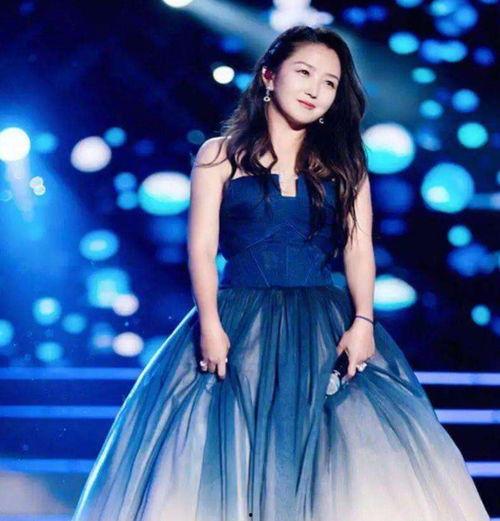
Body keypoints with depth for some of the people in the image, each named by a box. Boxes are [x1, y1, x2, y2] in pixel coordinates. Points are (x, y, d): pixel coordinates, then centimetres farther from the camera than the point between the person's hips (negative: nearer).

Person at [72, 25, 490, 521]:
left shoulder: (344, 164, 12)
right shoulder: (220, 155, 6)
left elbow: (358, 247, 4)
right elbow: (202, 247, -1)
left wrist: (362, 321, -10)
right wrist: (210, 324, -14)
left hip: (325, 326, 2)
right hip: (241, 322, -2)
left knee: (348, 454, -5)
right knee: (231, 448, -4)